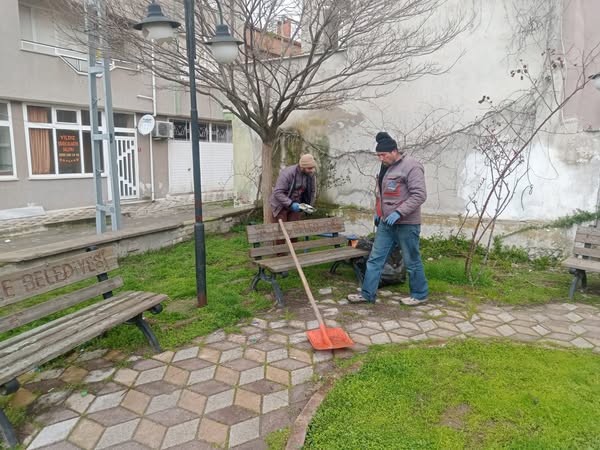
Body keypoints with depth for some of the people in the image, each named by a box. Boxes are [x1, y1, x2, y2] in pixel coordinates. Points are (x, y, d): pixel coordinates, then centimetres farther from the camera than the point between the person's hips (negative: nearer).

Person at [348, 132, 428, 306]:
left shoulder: (411, 166, -16)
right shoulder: (386, 167, 13)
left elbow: (419, 195, -21)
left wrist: (399, 212, -25)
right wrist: (378, 212, 20)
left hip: (406, 224, -8)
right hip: (386, 222, 8)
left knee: (412, 262, 6)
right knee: (375, 258, 8)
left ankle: (419, 294, 24)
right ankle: (367, 294, 16)